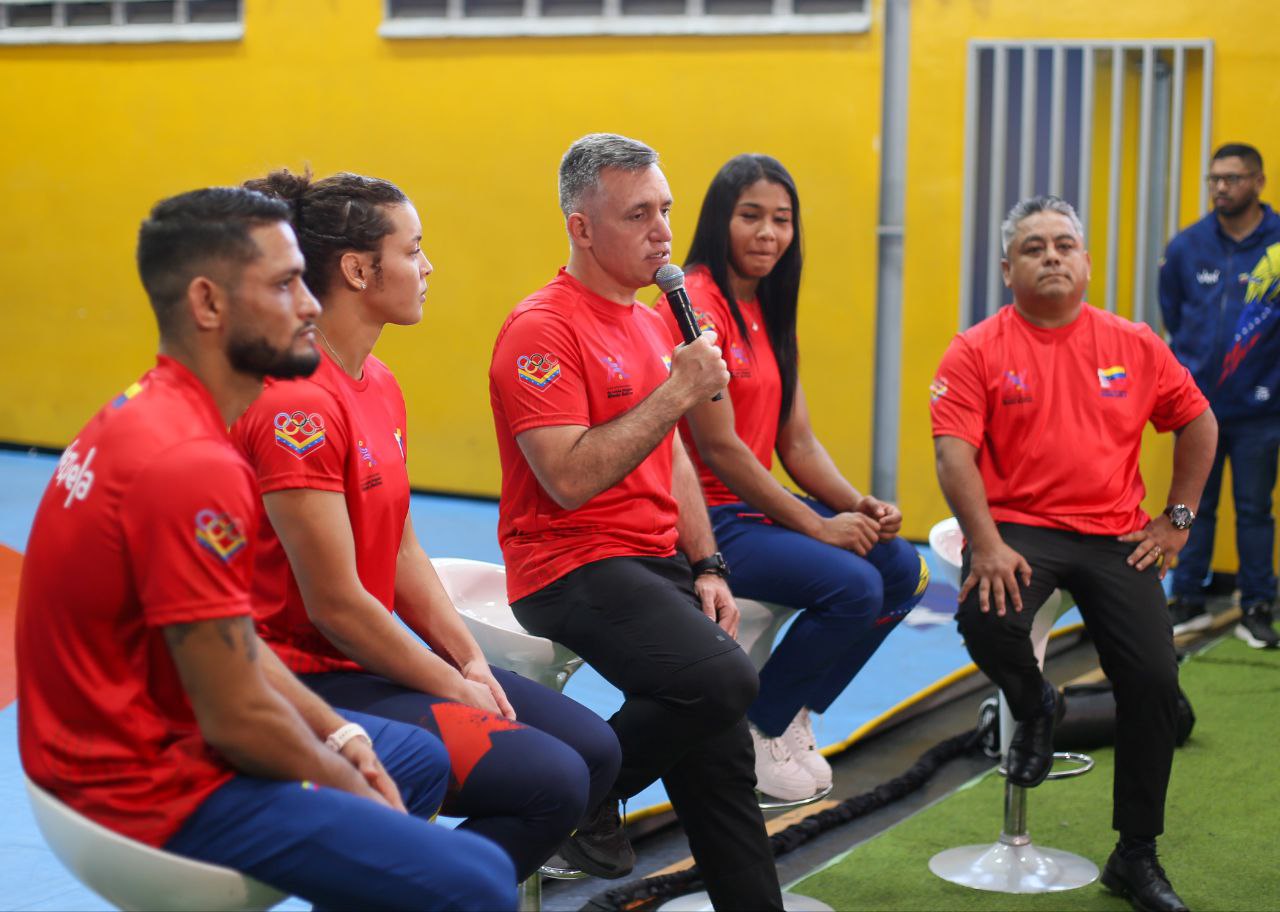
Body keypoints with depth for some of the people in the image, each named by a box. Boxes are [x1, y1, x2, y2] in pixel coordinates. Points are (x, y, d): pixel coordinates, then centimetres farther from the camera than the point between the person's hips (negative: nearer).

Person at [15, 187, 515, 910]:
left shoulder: (146, 417, 7)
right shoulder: (189, 466, -26)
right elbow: (236, 716, -23)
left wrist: (336, 731, 5)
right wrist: (349, 782, -6)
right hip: (157, 792, -11)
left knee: (422, 760, 26)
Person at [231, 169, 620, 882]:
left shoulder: (379, 384, 9)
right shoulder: (296, 406, -21)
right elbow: (335, 604, -21)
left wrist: (471, 662, 1)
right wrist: (458, 692, -11)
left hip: (372, 660, 10)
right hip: (313, 682, -10)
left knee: (596, 750, 6)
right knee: (553, 781, -19)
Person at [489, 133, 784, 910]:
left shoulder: (652, 323, 15)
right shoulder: (542, 329, -14)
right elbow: (570, 479, -23)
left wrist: (705, 569, 9)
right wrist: (677, 391, -21)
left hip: (659, 565, 9)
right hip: (574, 568, -9)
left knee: (721, 757, 5)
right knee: (724, 678, -26)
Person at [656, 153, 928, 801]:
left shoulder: (767, 312, 14)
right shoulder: (696, 304, -15)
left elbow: (797, 441, 12)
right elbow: (717, 444, -19)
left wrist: (856, 505, -6)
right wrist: (815, 525, -16)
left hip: (759, 507, 9)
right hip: (704, 517, -9)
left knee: (903, 568, -2)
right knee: (853, 585, -22)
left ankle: (791, 714, 11)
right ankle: (752, 730, -1)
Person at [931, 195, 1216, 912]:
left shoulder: (1135, 346, 7)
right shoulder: (978, 350, -2)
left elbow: (1198, 423, 17)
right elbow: (954, 452, -10)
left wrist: (1178, 519, 11)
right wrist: (986, 545, -20)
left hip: (1114, 535, 2)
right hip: (1018, 527, -2)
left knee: (1155, 679, -9)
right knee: (986, 620, -33)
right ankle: (1035, 710, 7)